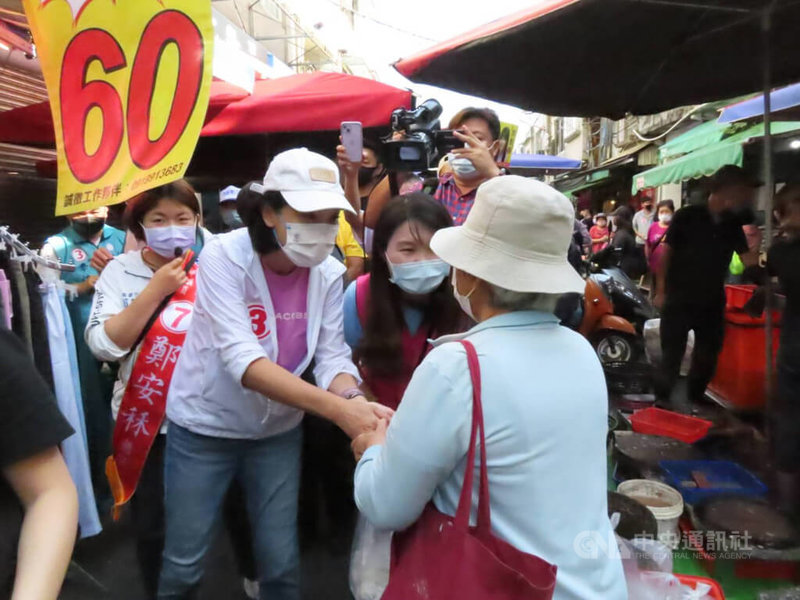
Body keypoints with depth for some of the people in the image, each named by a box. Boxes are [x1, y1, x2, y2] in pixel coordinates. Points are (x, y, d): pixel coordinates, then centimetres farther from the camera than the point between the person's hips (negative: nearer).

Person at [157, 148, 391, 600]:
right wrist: (338, 409, -42)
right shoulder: (225, 256, -22)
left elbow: (333, 357, -13)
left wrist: (354, 399, -36)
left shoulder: (329, 273, -10)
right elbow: (242, 359, -32)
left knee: (282, 564, 13)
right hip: (205, 427, -2)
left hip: (278, 431, 3)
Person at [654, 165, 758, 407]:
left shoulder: (734, 224, 5)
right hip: (679, 298, -5)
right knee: (672, 353, 1)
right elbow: (666, 252, -7)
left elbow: (749, 259, 1)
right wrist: (661, 290, -9)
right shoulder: (687, 216, -9)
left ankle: (696, 397, 32)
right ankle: (662, 398, 15)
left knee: (708, 354, 14)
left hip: (712, 300, 5)